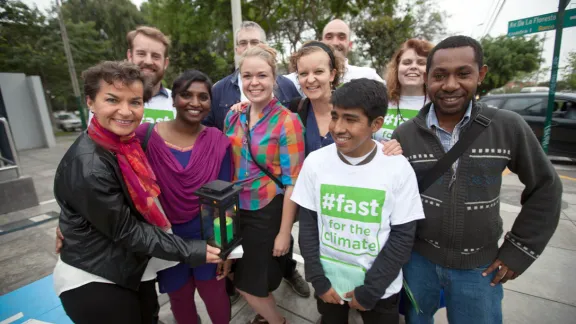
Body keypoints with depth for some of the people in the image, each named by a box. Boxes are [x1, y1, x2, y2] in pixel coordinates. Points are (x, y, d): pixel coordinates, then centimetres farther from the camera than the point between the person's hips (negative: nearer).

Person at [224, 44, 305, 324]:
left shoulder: (287, 122, -16)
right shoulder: (232, 118, 1)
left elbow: (292, 182, -16)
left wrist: (284, 231, -14)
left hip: (269, 213, -5)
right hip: (238, 210, 6)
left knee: (251, 282, 11)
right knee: (247, 279, 21)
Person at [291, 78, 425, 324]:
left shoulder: (399, 168, -17)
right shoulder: (315, 162, -13)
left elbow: (402, 236, -10)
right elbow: (308, 224, -6)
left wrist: (371, 289, -10)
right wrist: (318, 279, -7)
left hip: (380, 288, -1)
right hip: (328, 282, 2)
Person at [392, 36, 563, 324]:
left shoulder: (509, 128, -11)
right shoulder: (404, 135, -10)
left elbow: (545, 188, 1)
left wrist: (520, 250, -1)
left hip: (479, 267, 0)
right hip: (417, 259, 1)